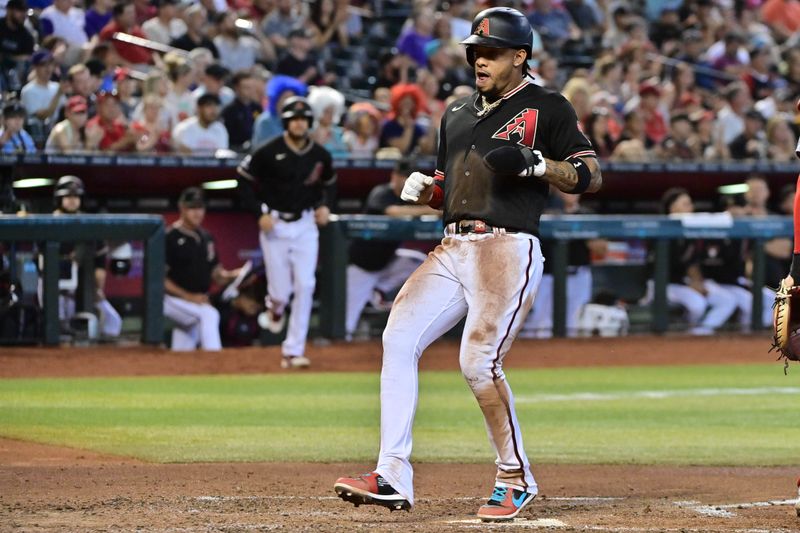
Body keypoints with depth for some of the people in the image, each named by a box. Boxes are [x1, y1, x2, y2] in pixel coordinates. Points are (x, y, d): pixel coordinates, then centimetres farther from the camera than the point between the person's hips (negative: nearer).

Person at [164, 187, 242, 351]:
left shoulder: (206, 238, 10)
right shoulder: (169, 238, -12)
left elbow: (216, 273, 14)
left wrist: (230, 275, -9)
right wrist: (188, 296, -20)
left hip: (198, 303, 7)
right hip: (175, 300, -7)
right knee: (209, 314, -31)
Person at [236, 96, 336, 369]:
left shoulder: (321, 155, 1)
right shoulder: (268, 152, -10)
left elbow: (329, 183, 19)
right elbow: (244, 179, -2)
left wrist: (325, 205, 1)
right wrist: (259, 213, -10)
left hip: (305, 225, 2)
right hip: (274, 224, -2)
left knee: (305, 287, -9)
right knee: (281, 290, -3)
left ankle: (293, 351, -2)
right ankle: (275, 307, 38)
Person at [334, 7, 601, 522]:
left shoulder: (547, 108, 1)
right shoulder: (458, 112, 22)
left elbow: (590, 175, -4)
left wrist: (534, 162, -19)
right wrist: (423, 189, 6)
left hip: (508, 249, -7)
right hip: (452, 249, 7)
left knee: (479, 359, -18)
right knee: (399, 337, -8)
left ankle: (516, 478, -1)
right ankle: (393, 475, -8)